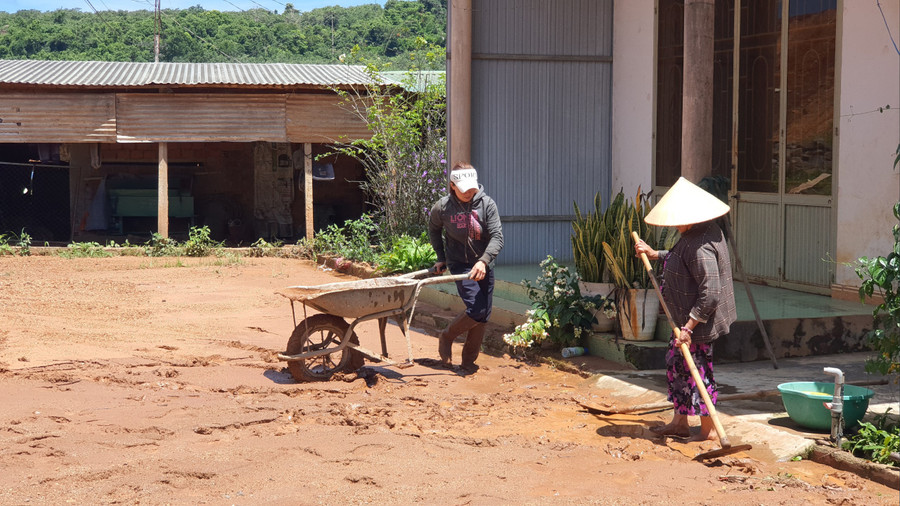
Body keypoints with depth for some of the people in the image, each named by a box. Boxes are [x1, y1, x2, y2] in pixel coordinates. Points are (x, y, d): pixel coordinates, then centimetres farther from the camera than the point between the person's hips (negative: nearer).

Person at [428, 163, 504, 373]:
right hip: (460, 265, -3)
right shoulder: (442, 207, -8)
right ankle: (446, 337, 8)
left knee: (484, 315, 3)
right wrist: (441, 258, 13)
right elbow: (433, 230, 15)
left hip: (484, 265, 3)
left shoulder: (487, 204, -8)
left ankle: (469, 360, 19)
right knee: (476, 310, -18)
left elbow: (497, 237, -14)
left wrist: (483, 261, -28)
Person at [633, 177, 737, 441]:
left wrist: (689, 326, -28)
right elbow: (680, 260, 25)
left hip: (699, 320, -11)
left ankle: (708, 429, 15)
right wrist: (653, 254, 19)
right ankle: (679, 422, 31)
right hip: (688, 317, 11)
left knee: (696, 370, 1)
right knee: (676, 363, 19)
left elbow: (709, 293, -31)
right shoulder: (706, 231, 6)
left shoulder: (701, 246, -28)